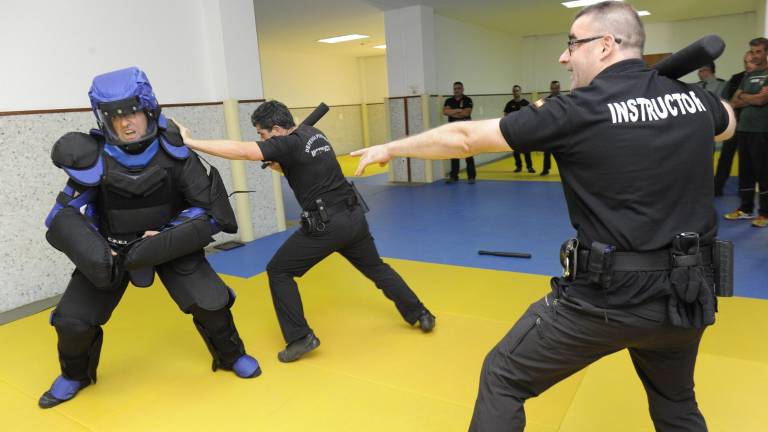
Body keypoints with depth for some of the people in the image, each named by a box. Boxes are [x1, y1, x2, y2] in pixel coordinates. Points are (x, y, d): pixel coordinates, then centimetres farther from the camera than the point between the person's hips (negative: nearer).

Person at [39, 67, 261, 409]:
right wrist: (96, 253, -27)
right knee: (72, 320, -3)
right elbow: (62, 216, -11)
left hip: (171, 243, -1)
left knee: (209, 303, -12)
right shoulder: (95, 159, -16)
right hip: (111, 248, 1)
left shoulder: (173, 152, -17)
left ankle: (232, 357, 19)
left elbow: (208, 206, -14)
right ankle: (74, 376, 32)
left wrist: (165, 239, -23)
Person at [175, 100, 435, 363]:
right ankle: (421, 315, 31)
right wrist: (279, 166, 8)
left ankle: (301, 337, 7)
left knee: (278, 271, 6)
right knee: (376, 267, 25)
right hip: (354, 215, 8)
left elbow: (241, 151, -24)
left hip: (327, 225, -8)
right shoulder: (314, 134, 11)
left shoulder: (289, 144, -14)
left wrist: (189, 141, -20)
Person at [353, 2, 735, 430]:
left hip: (607, 294, -6)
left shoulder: (577, 112, -13)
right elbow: (729, 122, 30)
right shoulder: (695, 97, 3)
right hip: (687, 294, 7)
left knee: (503, 378, 12)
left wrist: (391, 148, 5)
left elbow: (464, 138, -7)